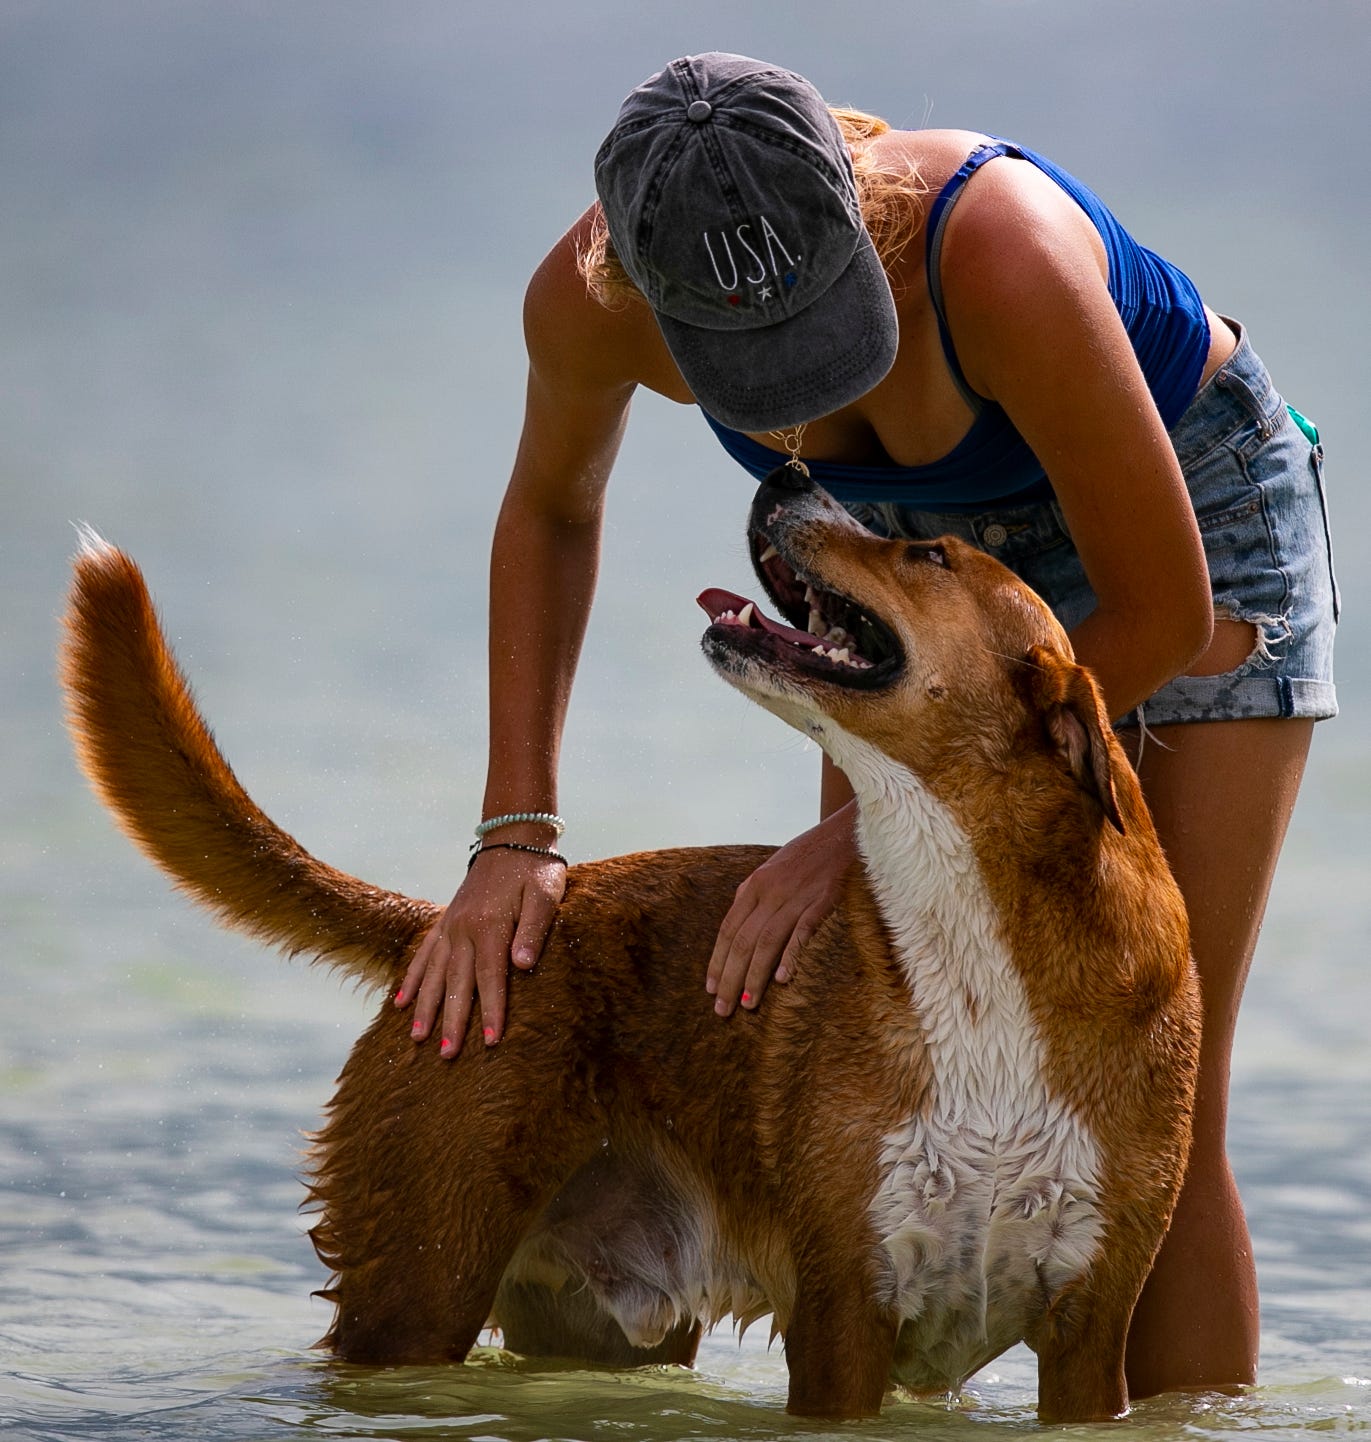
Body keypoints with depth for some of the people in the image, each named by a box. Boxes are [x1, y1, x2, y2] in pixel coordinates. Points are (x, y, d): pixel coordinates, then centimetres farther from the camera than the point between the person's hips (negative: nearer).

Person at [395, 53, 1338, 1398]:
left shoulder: (1002, 257, -41)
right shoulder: (587, 297, -27)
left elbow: (1161, 612, -28)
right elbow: (550, 512, -1)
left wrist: (880, 819, -26)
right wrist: (515, 833, -8)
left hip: (1197, 517, -4)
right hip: (938, 538, 4)